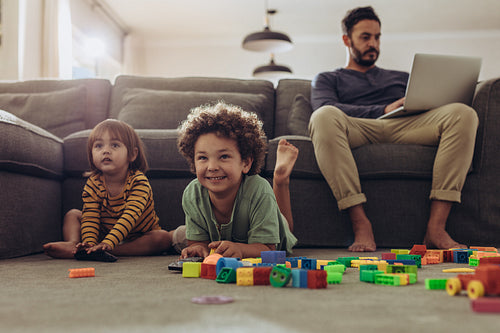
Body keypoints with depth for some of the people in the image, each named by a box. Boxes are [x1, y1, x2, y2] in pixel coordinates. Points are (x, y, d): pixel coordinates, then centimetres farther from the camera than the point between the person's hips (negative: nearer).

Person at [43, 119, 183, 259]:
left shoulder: (138, 181, -22)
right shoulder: (93, 183, -10)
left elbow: (130, 216, -34)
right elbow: (90, 217, -18)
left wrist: (108, 243, -48)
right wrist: (89, 243, -38)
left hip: (141, 238, -3)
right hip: (104, 235, 3)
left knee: (163, 237, -30)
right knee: (73, 214, -2)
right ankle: (73, 244, -30)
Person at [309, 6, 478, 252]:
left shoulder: (401, 78, 39)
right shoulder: (327, 79, 27)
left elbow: (426, 106, 27)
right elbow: (326, 108, 3)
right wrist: (384, 110, -8)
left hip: (405, 127, 3)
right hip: (358, 129, -3)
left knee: (463, 114, -24)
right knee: (323, 117, -36)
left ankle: (436, 226, -33)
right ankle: (360, 224, -39)